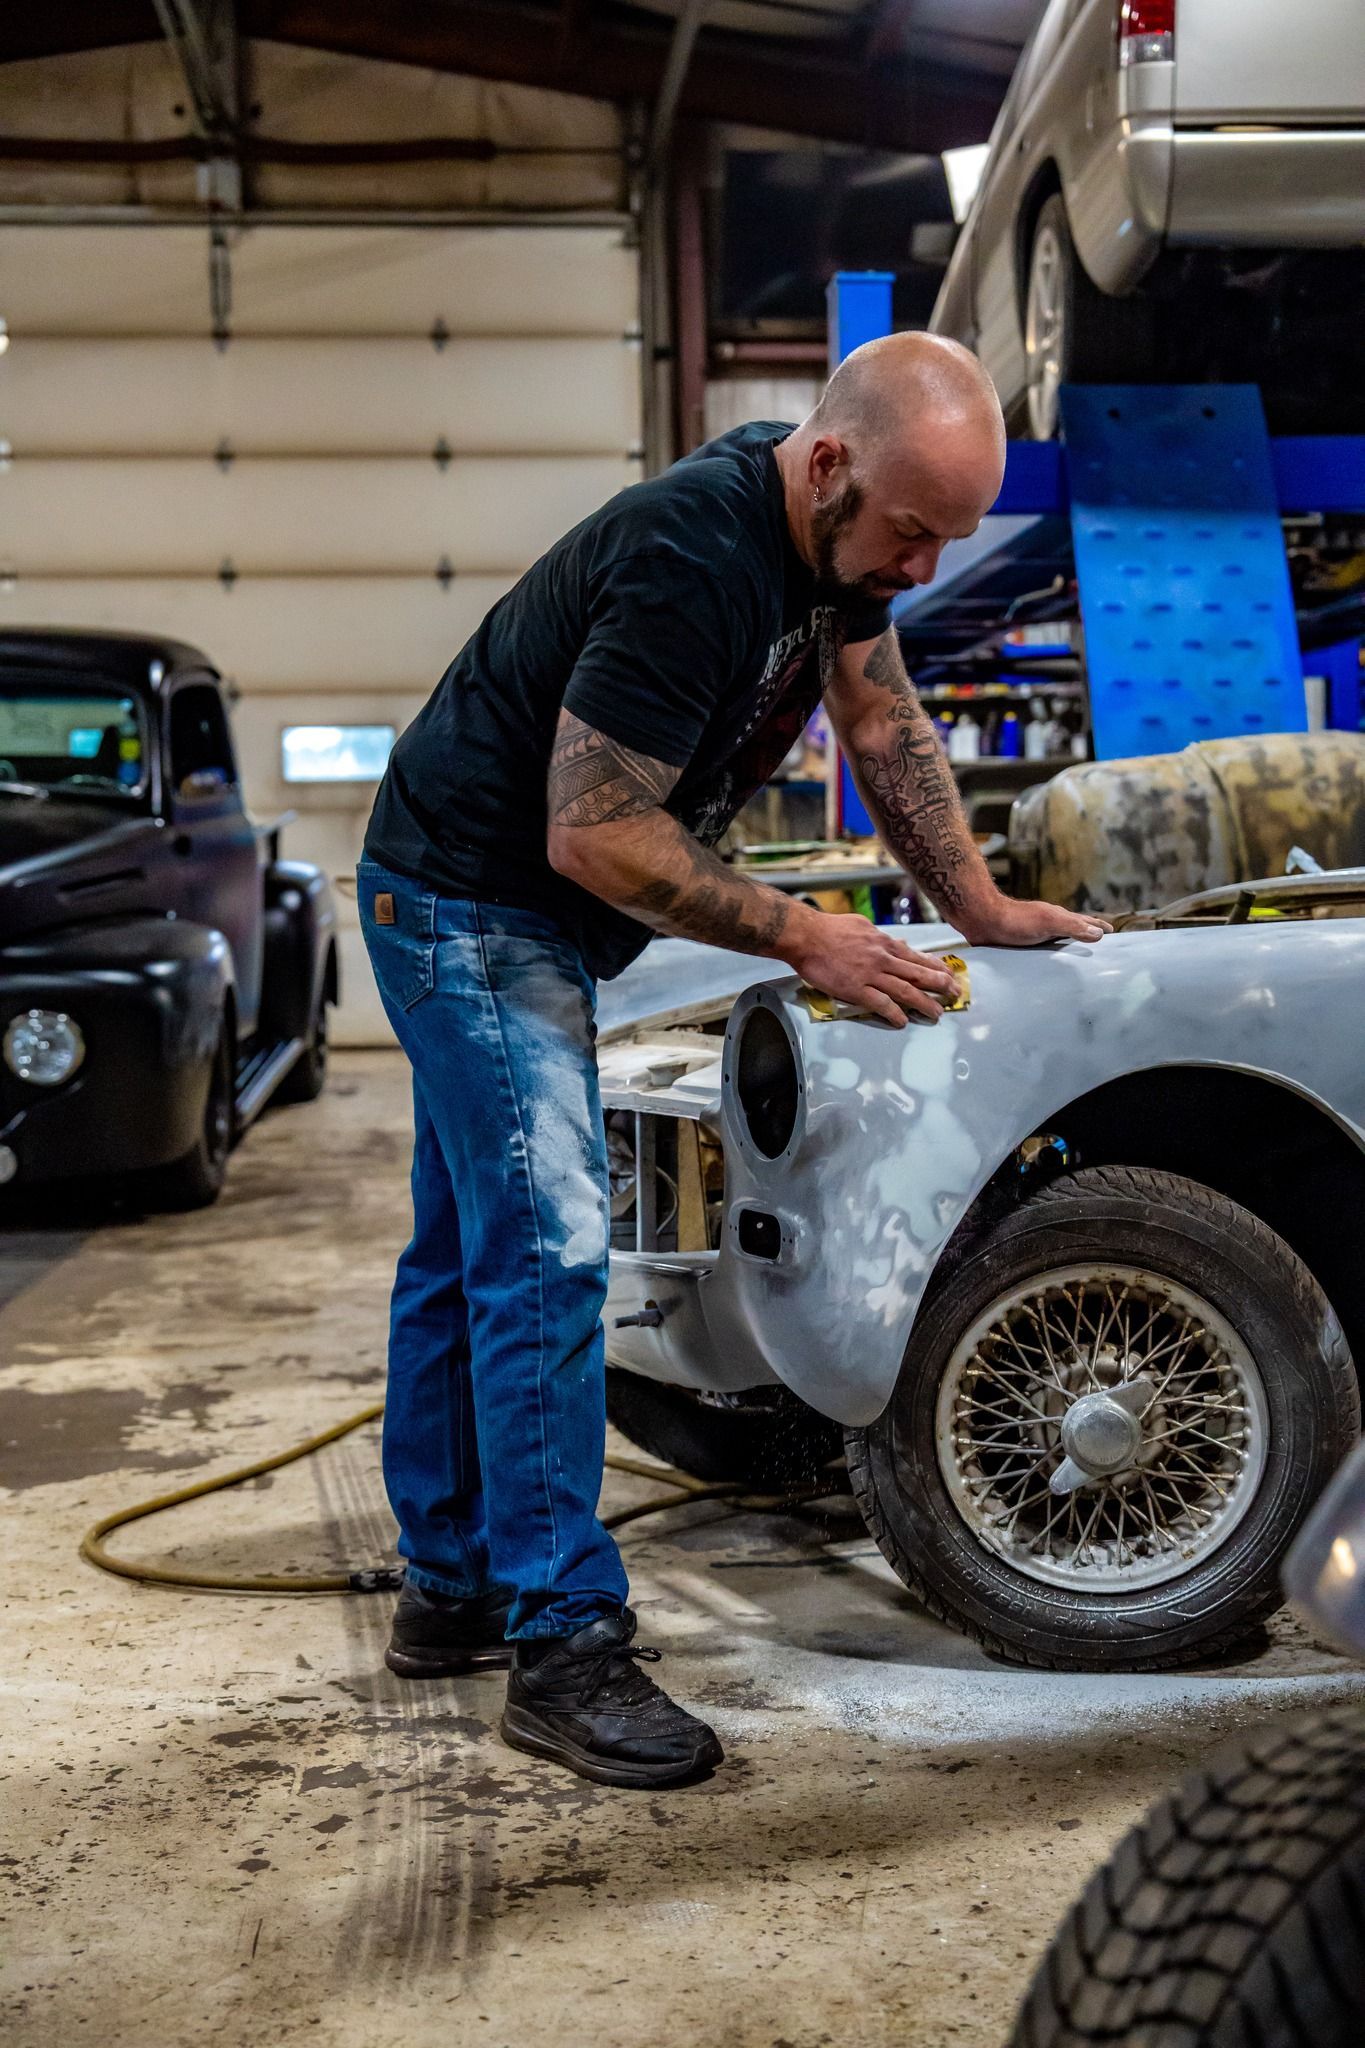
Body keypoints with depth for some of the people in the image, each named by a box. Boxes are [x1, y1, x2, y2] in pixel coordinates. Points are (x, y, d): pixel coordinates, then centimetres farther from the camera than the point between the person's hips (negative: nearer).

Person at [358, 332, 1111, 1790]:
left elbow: (880, 720, 10)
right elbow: (594, 836, -29)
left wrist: (980, 907, 4)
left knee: (467, 1252, 14)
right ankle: (562, 1645, -9)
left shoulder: (838, 525, -2)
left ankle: (451, 1592, 24)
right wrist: (809, 941, -24)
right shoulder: (691, 561, -31)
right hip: (468, 901, -10)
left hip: (532, 910, 10)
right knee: (544, 1250, -14)